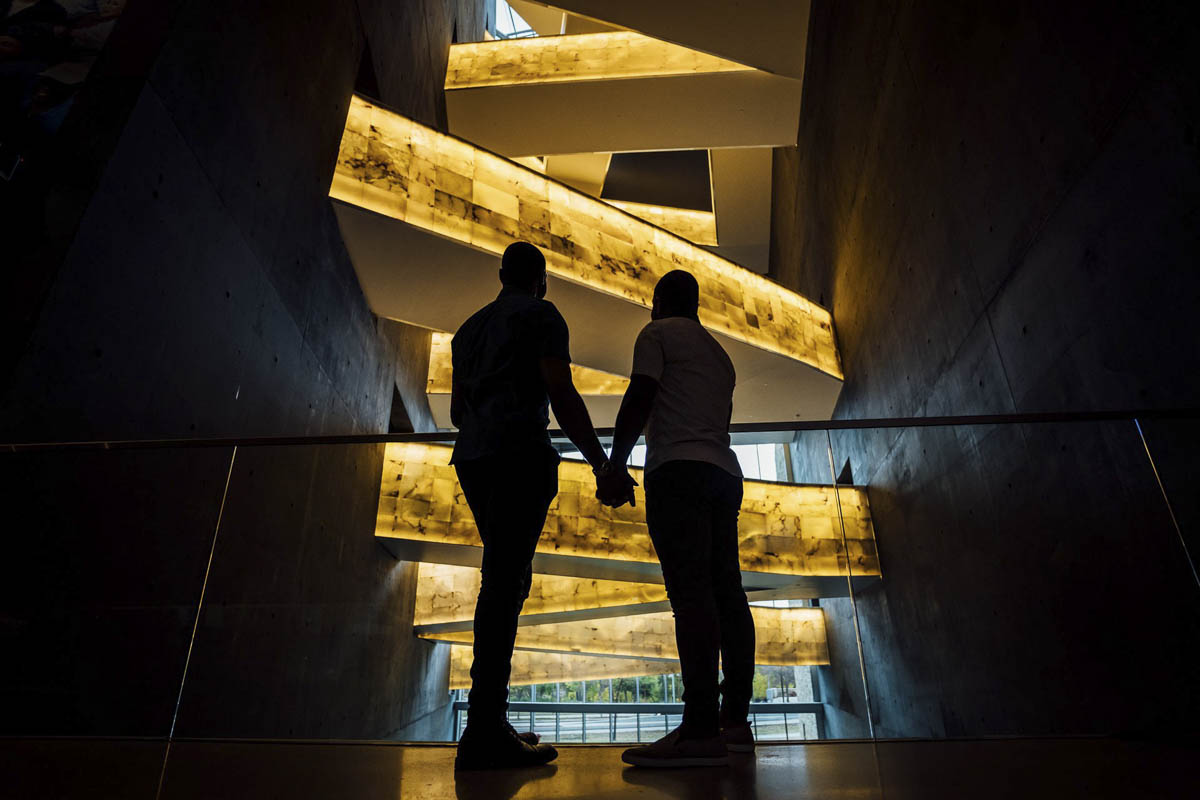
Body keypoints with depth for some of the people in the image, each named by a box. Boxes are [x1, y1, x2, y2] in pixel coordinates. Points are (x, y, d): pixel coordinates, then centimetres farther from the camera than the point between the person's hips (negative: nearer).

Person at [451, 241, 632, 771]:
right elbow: (563, 397, -7)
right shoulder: (543, 316, 4)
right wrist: (602, 464, -5)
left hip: (471, 458, 8)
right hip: (521, 454, -7)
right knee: (504, 582, -13)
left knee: (505, 581, 10)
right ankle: (484, 733, -15)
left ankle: (490, 724, 11)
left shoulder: (470, 327, 26)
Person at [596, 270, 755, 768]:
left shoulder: (658, 333, 7)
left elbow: (639, 398, -6)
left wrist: (615, 464, -10)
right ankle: (735, 720, 5)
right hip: (724, 470, 8)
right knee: (726, 591, 3)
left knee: (690, 589, -18)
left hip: (678, 466, -8)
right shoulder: (720, 354, 30)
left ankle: (701, 730, -22)